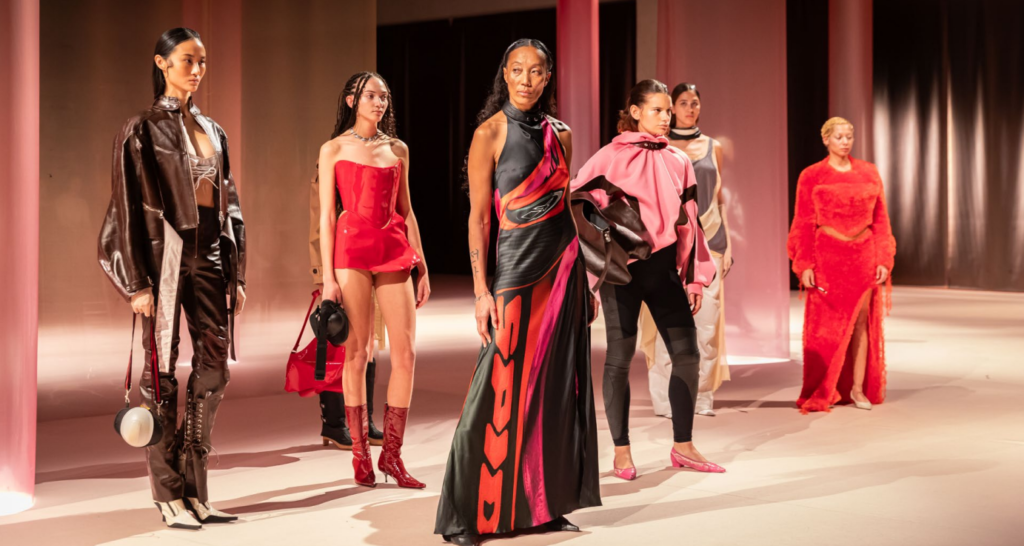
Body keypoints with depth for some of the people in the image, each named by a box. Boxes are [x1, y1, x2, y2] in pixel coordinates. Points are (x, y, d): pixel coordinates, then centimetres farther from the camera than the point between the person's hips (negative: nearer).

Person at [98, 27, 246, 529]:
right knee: (162, 372, -1)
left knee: (214, 368, 3)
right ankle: (169, 496, 8)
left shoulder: (211, 130, 15)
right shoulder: (142, 130, -3)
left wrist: (235, 273, 12)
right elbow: (130, 206, -7)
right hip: (166, 256, -6)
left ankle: (194, 489, 13)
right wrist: (138, 283, -13)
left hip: (208, 254, 6)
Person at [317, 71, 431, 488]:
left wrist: (422, 267, 12)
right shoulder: (334, 150, 5)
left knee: (406, 354, -3)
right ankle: (360, 454, 10)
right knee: (356, 355, -1)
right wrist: (328, 275, -6)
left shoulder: (397, 149, 15)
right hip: (352, 250, -3)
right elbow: (326, 215, 1)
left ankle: (392, 455, 7)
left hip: (395, 251, 3)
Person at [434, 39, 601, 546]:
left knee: (556, 386, 7)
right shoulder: (491, 132, -5)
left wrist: (586, 279, 13)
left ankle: (542, 504, 19)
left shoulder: (559, 134, 10)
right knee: (502, 390, -5)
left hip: (564, 266, 6)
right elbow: (478, 217, -8)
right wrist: (481, 290, -15)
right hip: (516, 267, -6)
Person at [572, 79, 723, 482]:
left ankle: (682, 446, 14)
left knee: (687, 354, 1)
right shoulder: (611, 158, -2)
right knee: (619, 358, 1)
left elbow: (688, 222, 13)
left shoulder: (678, 161, 11)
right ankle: (621, 451, 12)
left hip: (665, 268, 4)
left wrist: (694, 277, 10)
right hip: (623, 268, -4)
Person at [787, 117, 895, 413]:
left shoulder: (868, 172, 7)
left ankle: (858, 388, 12)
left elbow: (880, 220, 7)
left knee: (861, 322, 5)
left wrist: (883, 260, 1)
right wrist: (805, 265, -9)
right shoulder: (812, 176, -1)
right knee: (826, 325, 1)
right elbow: (804, 224, -3)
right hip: (828, 256, -3)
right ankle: (821, 393, 10)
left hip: (863, 256, 3)